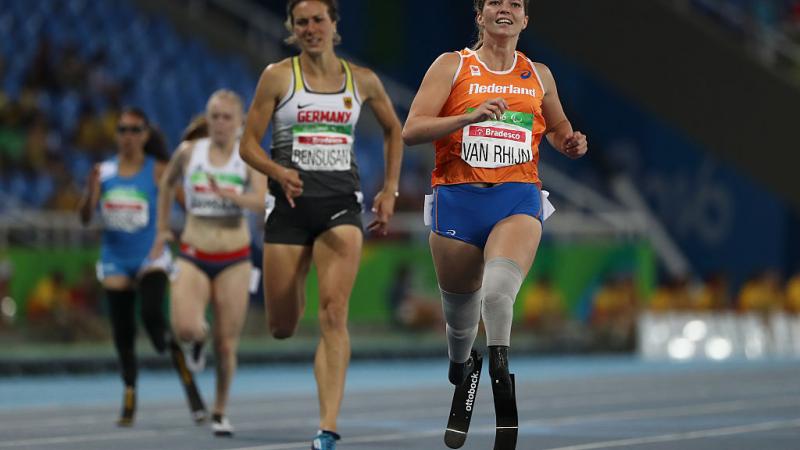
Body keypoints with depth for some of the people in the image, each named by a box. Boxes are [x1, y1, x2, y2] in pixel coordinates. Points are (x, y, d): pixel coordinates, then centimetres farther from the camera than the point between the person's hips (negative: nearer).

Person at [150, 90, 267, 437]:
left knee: (226, 344, 3)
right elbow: (167, 183, 19)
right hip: (193, 256, 0)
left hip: (234, 261, 0)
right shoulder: (189, 152, 0)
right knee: (185, 329, -22)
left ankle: (220, 412, 23)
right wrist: (162, 229, 18)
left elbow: (262, 201, -21)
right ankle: (195, 341, 16)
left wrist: (229, 194, -38)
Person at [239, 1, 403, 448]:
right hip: (291, 203, 0)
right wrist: (278, 171, -19)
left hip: (341, 205, 0)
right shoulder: (278, 76, 0)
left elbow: (394, 130, 23)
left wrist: (390, 189, 14)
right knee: (282, 329, 5)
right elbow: (249, 144, 0)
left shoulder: (363, 81, 6)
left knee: (334, 312, -20)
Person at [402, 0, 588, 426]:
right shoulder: (452, 66, 4)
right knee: (459, 307, 11)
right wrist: (470, 116, -19)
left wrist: (570, 143, 8)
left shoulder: (538, 75, 15)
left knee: (499, 289, -30)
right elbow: (411, 131, -6)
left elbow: (556, 127, 32)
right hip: (458, 197, 0)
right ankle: (459, 361, 40)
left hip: (518, 197, 0)